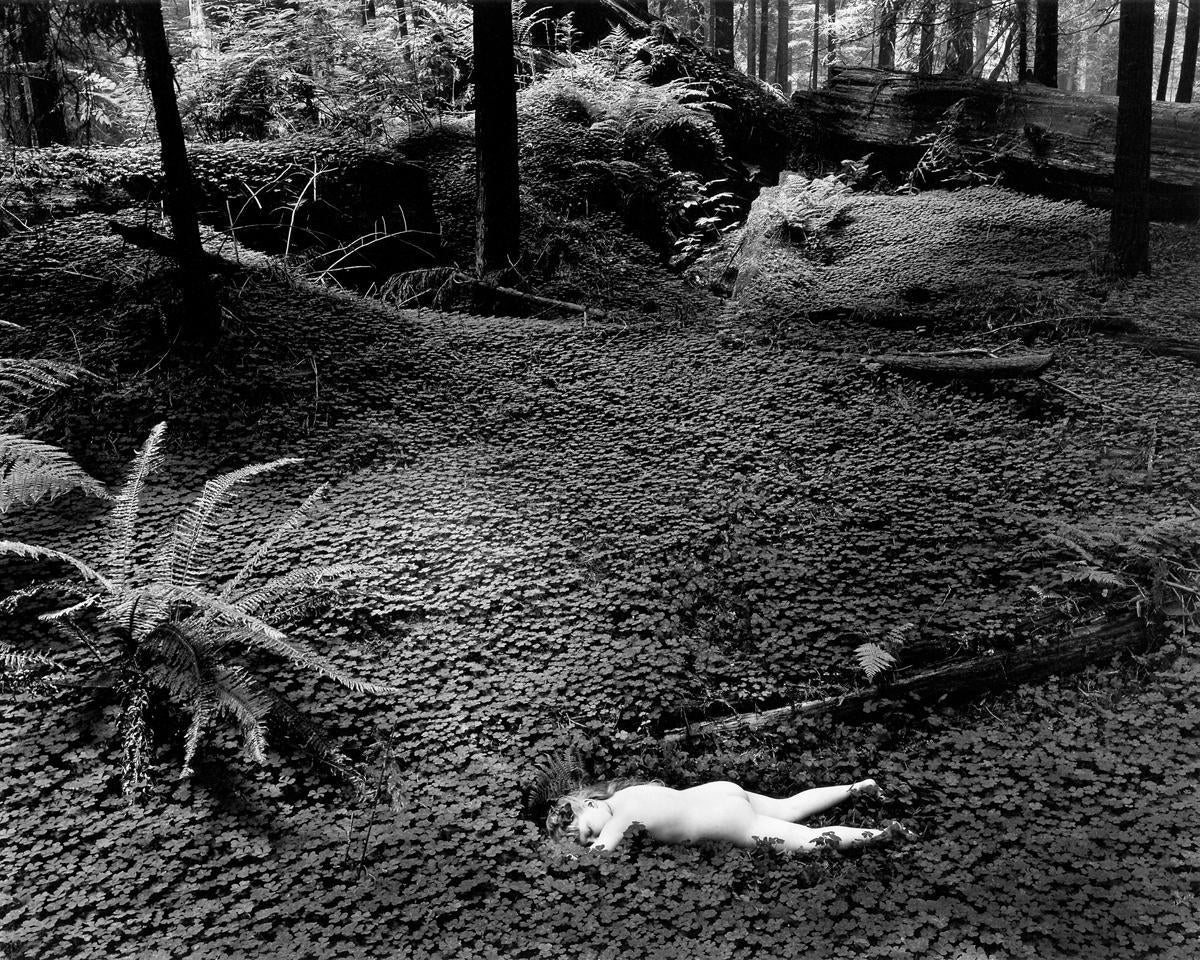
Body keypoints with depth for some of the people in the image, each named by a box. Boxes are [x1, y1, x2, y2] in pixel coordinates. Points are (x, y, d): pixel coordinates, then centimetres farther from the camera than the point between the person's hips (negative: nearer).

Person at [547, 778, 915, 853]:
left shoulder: (620, 817, -19)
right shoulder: (626, 791, 4)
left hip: (725, 821, -8)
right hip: (721, 791, 8)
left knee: (809, 839, 3)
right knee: (789, 809, 26)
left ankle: (885, 833, 6)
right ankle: (858, 787, 32)